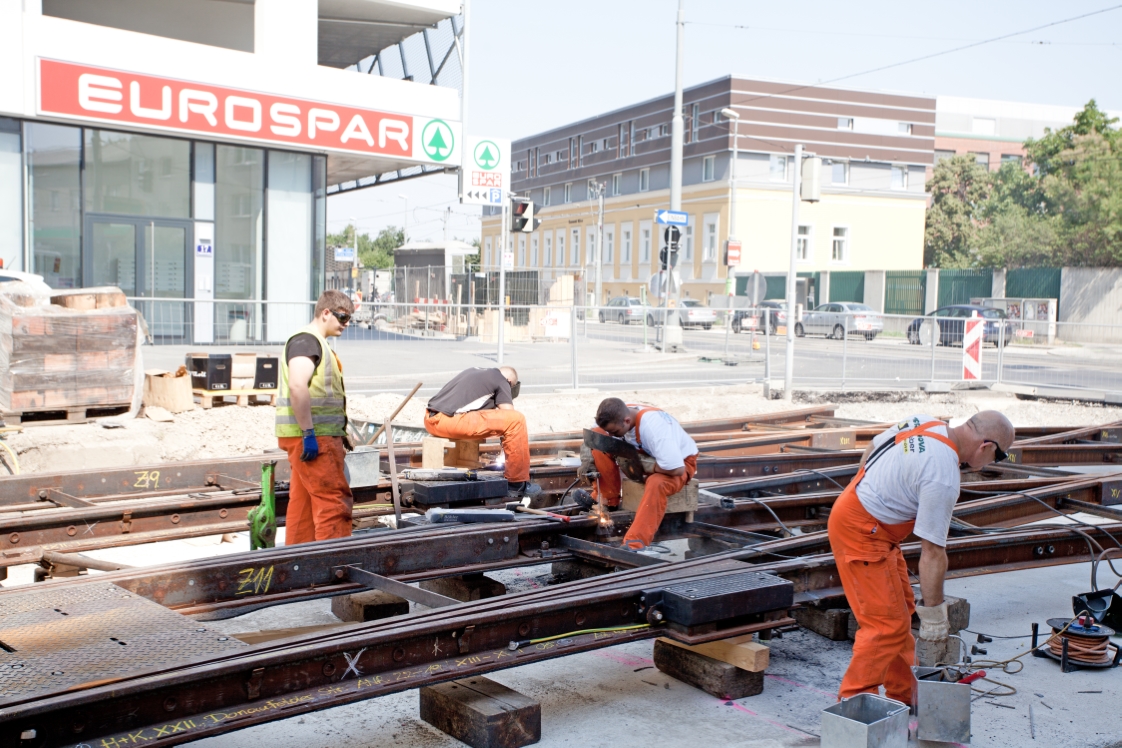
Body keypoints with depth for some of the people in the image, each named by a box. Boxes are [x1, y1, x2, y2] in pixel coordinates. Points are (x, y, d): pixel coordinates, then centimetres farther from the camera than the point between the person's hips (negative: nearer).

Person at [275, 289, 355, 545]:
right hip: (312, 438, -10)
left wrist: (337, 438, 25)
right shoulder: (306, 341, -12)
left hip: (316, 437, 10)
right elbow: (297, 386, -26)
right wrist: (309, 434, -26)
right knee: (333, 501, -10)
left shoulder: (316, 342, 21)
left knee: (303, 503, 11)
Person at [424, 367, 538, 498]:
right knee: (517, 420, -4)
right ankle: (517, 484, 2)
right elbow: (510, 417, 5)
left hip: (430, 421, 9)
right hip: (451, 421, -9)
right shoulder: (501, 381, 9)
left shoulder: (473, 372, 31)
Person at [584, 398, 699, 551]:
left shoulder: (653, 427, -37)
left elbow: (676, 468, -40)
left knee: (656, 483, -42)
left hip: (679, 462, -7)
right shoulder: (617, 414, -17)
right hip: (645, 454, 7)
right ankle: (609, 499, -3)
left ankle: (634, 544, -42)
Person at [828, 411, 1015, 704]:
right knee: (887, 625, -8)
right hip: (862, 534, -10)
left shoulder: (927, 422, -1)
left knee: (902, 613, 16)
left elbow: (872, 447, 15)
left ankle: (904, 698, 24)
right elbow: (932, 551, -22)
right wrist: (934, 613, -13)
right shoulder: (944, 479, -26)